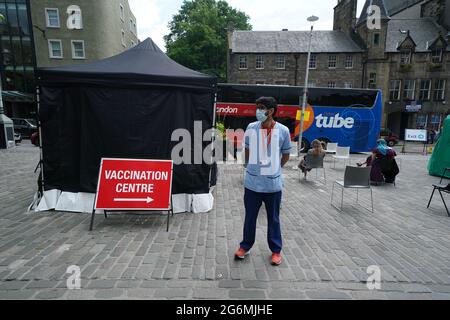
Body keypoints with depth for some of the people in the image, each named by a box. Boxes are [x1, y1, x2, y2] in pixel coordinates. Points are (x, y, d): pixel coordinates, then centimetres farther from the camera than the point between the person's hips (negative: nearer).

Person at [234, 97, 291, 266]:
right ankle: (245, 246, 34)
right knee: (250, 217, 14)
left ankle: (276, 250, 32)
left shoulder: (283, 130, -7)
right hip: (252, 182, 2)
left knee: (273, 219, 13)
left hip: (273, 184, -1)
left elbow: (286, 156, 6)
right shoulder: (251, 128, -2)